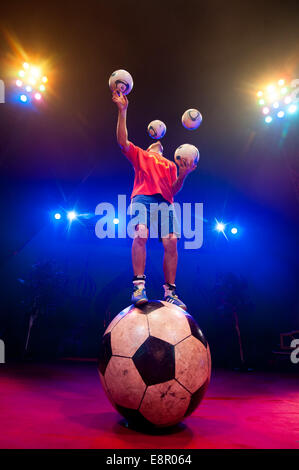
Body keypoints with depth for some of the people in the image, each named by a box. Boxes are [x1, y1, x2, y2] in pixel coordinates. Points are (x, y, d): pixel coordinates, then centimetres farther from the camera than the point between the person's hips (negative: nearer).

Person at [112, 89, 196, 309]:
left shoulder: (170, 164, 35)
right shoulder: (139, 155, 29)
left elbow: (174, 189, 21)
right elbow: (122, 141, 10)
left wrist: (182, 175, 1)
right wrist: (122, 111, 4)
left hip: (165, 201, 3)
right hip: (142, 197, -3)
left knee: (171, 243, -14)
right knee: (140, 236, -26)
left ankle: (170, 292, -14)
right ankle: (139, 285, -32)